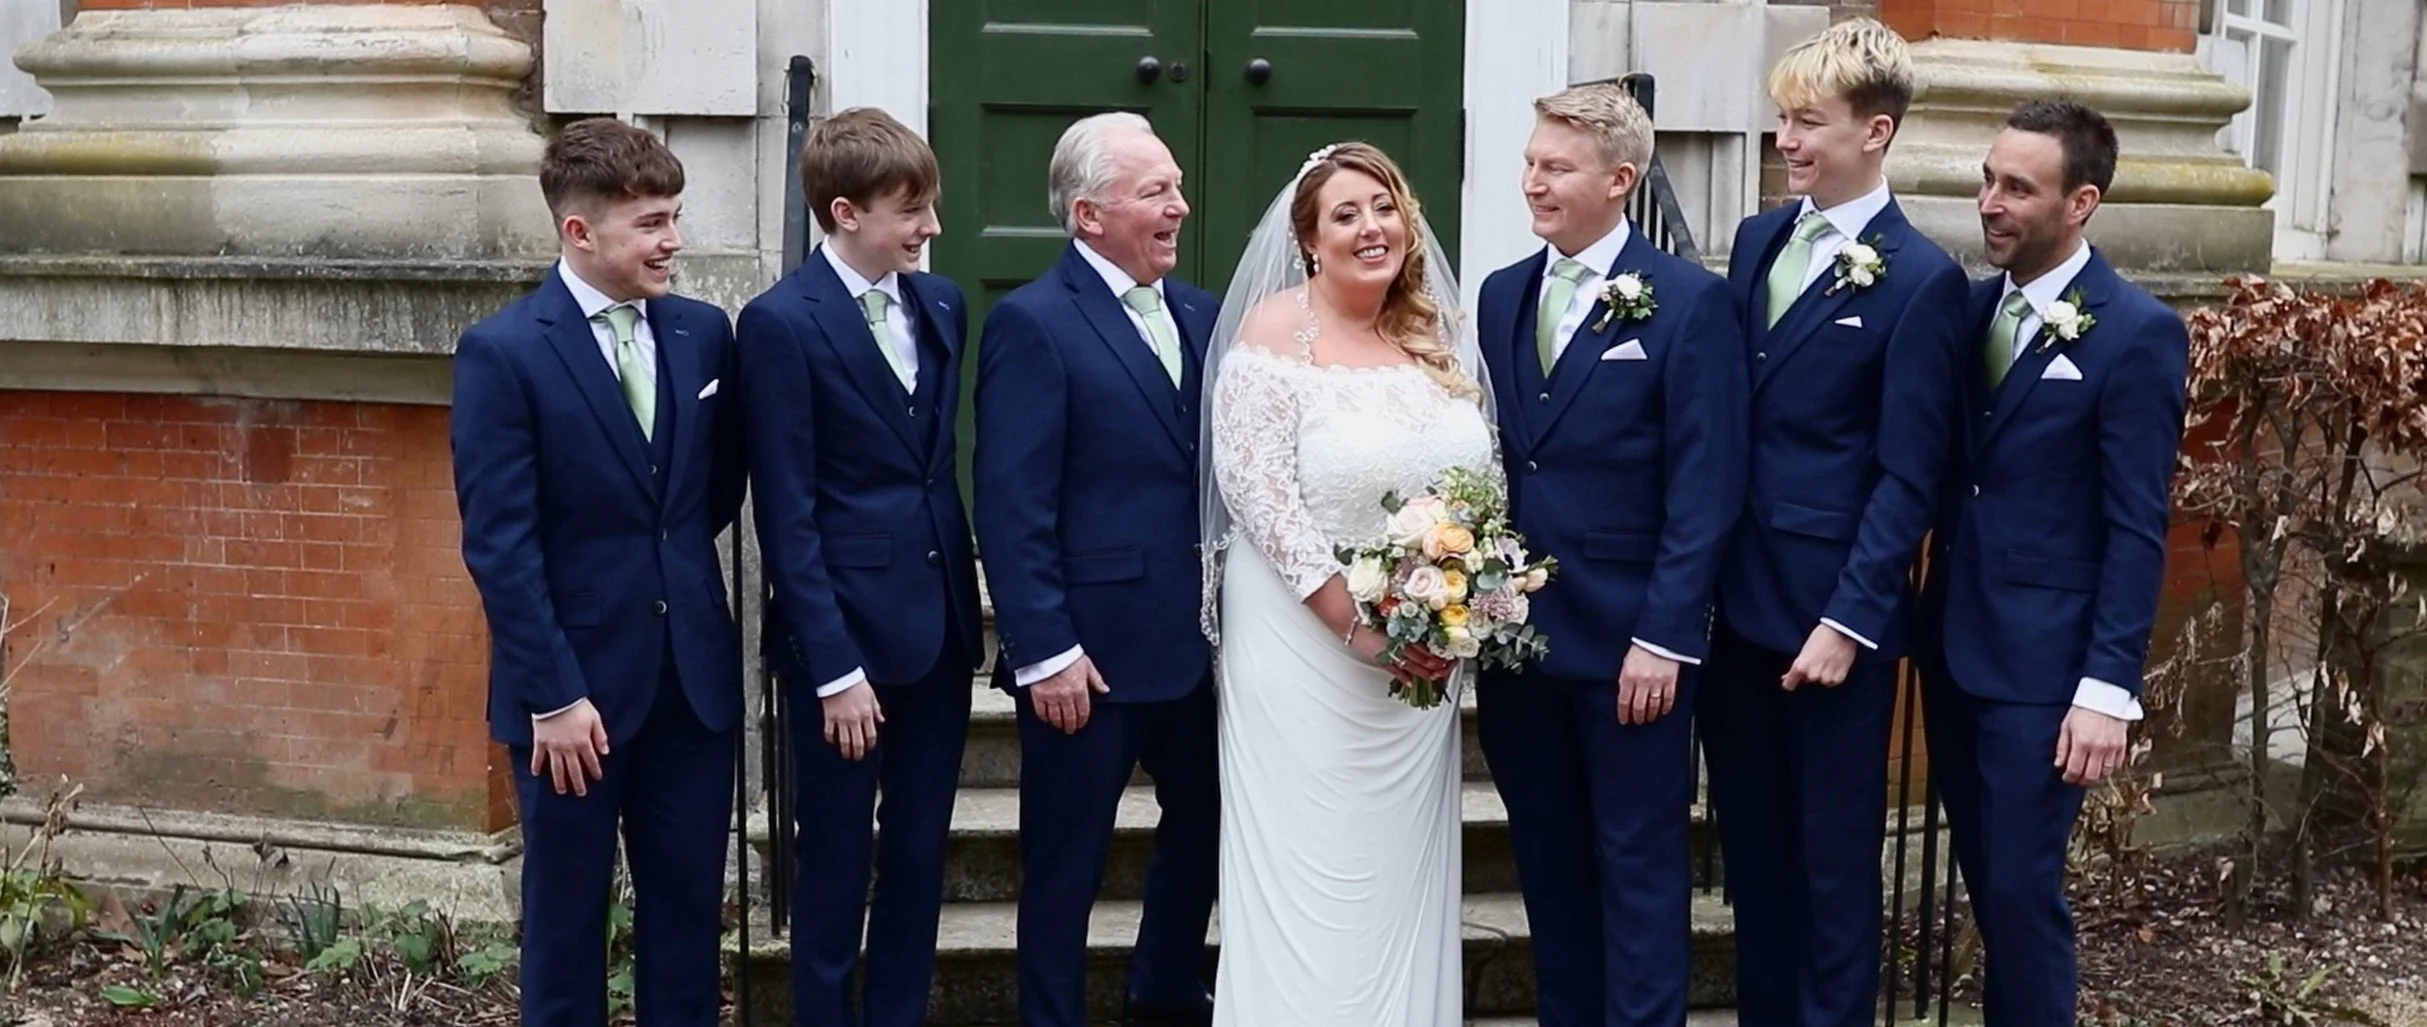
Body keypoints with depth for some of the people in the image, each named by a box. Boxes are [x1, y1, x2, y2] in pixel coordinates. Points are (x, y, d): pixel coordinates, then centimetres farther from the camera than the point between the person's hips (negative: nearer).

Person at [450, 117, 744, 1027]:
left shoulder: (705, 333, 4)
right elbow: (500, 546, -14)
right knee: (567, 911, 11)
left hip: (694, 672, 4)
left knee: (689, 904, 12)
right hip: (575, 681, -4)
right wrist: (552, 694, -16)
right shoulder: (503, 352, -11)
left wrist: (673, 557, 6)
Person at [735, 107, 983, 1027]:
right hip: (844, 631, -6)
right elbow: (786, 513, -13)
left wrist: (964, 601, 7)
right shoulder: (781, 322, -11)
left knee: (920, 853, 14)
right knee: (836, 861, 8)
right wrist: (833, 667, -15)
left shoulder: (941, 305, 7)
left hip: (939, 624, 6)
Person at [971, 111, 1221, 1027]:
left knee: (1204, 825, 21)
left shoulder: (1200, 314, 9)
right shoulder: (1032, 323, -11)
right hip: (1090, 649, -7)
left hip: (1196, 640, 7)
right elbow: (1011, 508, -15)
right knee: (1067, 860, 7)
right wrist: (1043, 652, -18)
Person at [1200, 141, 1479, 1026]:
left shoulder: (1438, 336, 7)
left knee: (1402, 869, 12)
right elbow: (1258, 496, -16)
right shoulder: (1276, 334, -10)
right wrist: (1361, 624, -18)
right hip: (1306, 641, -5)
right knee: (1312, 868, 1)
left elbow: (1484, 484, 10)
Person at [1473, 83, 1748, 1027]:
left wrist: (1664, 636, -15)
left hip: (1627, 639, -5)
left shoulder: (1691, 302, -7)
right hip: (1514, 631, 5)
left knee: (1639, 869, 6)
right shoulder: (1500, 294, 10)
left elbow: (1705, 488, -10)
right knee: (1548, 863, 15)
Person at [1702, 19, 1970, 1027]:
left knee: (1835, 855, 8)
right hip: (1737, 599, 6)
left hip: (1831, 613, -6)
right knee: (1750, 841, 16)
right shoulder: (1756, 239, 9)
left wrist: (1849, 620, -15)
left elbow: (1907, 477, -12)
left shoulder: (1920, 279, -10)